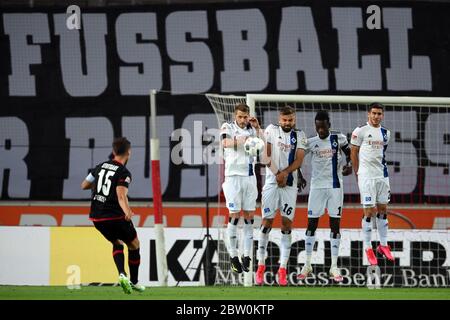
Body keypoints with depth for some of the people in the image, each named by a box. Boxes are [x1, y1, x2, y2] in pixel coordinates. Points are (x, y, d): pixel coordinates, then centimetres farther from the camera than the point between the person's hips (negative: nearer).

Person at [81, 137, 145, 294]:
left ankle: (122, 274, -1)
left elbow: (84, 185, 16)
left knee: (117, 243, 24)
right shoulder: (124, 173, -12)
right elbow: (121, 196, -29)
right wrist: (127, 211, -44)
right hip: (115, 216, -6)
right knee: (134, 245, 16)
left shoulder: (101, 166, 7)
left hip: (96, 217, 6)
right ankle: (134, 282, 20)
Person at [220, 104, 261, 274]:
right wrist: (240, 140, -43)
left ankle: (246, 256, 6)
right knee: (234, 215, -6)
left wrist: (257, 128, -13)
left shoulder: (252, 130, 9)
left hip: (249, 176, 4)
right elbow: (225, 143, -23)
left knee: (249, 215, 3)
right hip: (233, 176, -4)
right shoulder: (228, 127, -1)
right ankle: (233, 256, -1)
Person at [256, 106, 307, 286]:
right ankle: (261, 266, 2)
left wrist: (285, 172, -16)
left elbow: (299, 160, -1)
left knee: (287, 223, -3)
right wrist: (277, 174, -11)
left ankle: (282, 269, -4)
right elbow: (266, 155, -2)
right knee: (267, 222, -4)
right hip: (272, 182, -1)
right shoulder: (271, 130, 4)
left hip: (290, 184, 1)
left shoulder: (299, 135, 8)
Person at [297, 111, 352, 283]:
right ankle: (307, 265, 10)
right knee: (311, 223, 2)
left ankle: (334, 267, 3)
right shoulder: (310, 142, 0)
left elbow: (349, 152, 11)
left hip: (335, 186, -1)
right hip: (317, 185, 1)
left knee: (335, 224, 0)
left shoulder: (339, 138, -1)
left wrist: (349, 164, -9)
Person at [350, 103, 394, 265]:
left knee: (383, 209, 11)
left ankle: (383, 245, 21)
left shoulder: (385, 133, 10)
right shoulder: (360, 131, -6)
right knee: (369, 211, -5)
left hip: (382, 175, 6)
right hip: (367, 177, -6)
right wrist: (357, 174, 1)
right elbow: (354, 153, -1)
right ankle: (367, 248, 4)